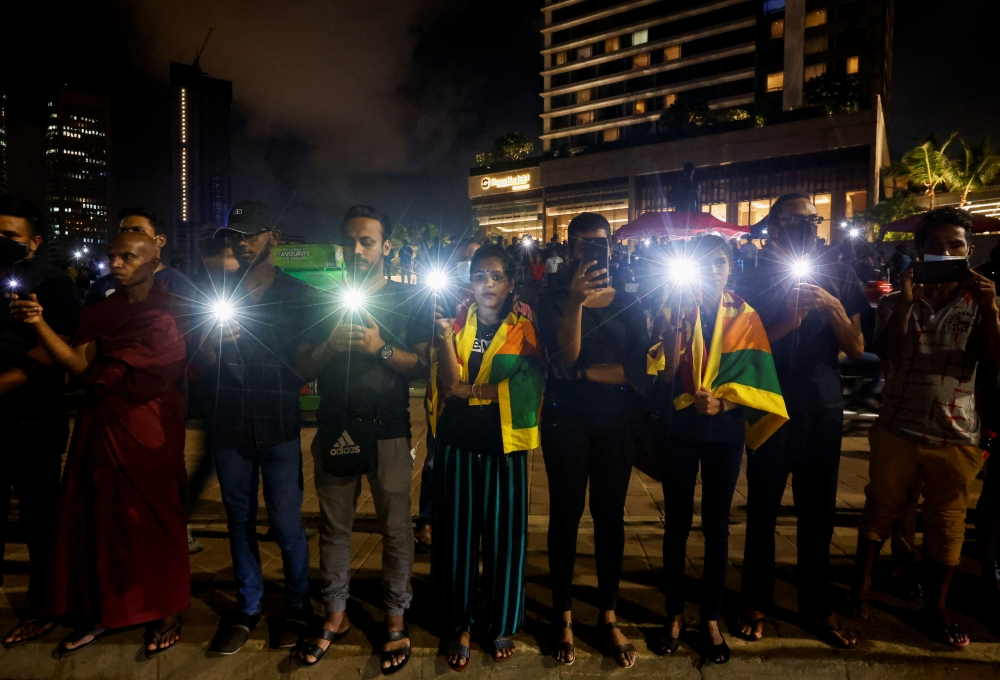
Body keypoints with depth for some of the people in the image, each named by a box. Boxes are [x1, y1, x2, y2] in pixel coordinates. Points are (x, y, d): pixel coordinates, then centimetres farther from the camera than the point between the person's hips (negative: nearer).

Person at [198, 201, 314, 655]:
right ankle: (247, 606, 32)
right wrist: (215, 342, -13)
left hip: (279, 429, -3)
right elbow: (202, 367, 5)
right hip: (229, 428, 3)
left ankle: (297, 605, 24)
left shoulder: (298, 295, 1)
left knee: (286, 524, 2)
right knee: (239, 520, 15)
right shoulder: (218, 292, 8)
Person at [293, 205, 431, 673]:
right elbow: (304, 368, 7)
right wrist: (331, 345, -12)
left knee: (395, 528, 3)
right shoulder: (325, 301, 11)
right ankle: (336, 615, 28)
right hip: (333, 429, 3)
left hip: (387, 431, -3)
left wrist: (382, 348, -18)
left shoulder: (408, 300, 1)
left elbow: (424, 367, -4)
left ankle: (396, 619, 19)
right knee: (334, 526, 12)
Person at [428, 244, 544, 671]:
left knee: (503, 535, 8)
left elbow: (523, 388, -12)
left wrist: (467, 389, -11)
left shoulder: (523, 330, 1)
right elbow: (449, 383, -8)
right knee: (457, 534, 8)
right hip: (458, 443, 1)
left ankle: (501, 625, 28)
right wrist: (446, 336, -21)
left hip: (503, 445, -1)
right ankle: (460, 626, 26)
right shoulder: (458, 323, 5)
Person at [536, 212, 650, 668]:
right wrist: (576, 300, -28)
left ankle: (608, 615, 25)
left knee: (610, 516, 9)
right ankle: (564, 617, 21)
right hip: (566, 421, -1)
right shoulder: (553, 301, 0)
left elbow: (640, 370, -8)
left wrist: (584, 373, -13)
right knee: (565, 514, 6)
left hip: (615, 423, 2)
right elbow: (564, 358, -17)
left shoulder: (628, 303, 4)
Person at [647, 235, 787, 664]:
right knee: (677, 522, 8)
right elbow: (665, 375, -11)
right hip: (679, 430, 0)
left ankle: (711, 619, 23)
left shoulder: (744, 316, 2)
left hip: (724, 432, 1)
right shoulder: (675, 310, -1)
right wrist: (676, 323, -21)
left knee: (716, 525, 9)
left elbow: (754, 377, -2)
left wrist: (723, 402, -19)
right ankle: (674, 614, 24)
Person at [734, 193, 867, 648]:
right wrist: (786, 322, -19)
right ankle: (756, 603, 24)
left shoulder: (839, 278, 5)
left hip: (823, 411, 3)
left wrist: (833, 307, -15)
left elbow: (856, 349, 2)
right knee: (763, 511, 7)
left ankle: (816, 608, 28)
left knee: (818, 513, 11)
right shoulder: (753, 281, -2)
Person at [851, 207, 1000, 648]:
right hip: (897, 428, 0)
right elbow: (885, 351, -12)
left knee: (947, 522, 9)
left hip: (955, 433, 1)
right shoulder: (897, 301, 3)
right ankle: (862, 585, 26)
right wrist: (905, 303, -24)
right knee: (881, 509, 10)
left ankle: (935, 606, 26)